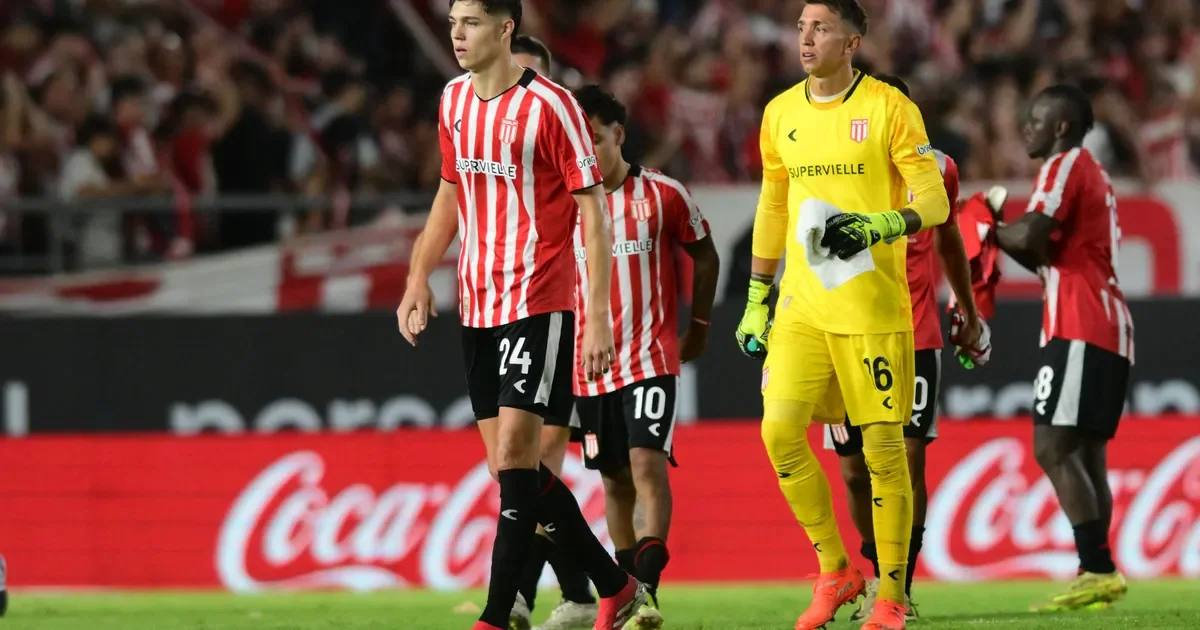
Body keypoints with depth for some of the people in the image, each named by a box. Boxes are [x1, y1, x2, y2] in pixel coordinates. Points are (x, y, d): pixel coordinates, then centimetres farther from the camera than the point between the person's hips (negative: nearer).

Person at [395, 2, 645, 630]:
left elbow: (593, 211, -10)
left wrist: (598, 314, -15)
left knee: (513, 456, -13)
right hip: (476, 307, 7)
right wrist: (419, 277, 15)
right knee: (511, 466, 8)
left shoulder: (550, 105, -11)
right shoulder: (454, 101, 10)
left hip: (537, 304, -7)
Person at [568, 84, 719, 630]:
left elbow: (704, 256, 11)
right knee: (615, 481, 9)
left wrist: (699, 325, 11)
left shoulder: (662, 195, -3)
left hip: (651, 357, -3)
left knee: (647, 464, -17)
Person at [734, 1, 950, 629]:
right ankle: (835, 571, 8)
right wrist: (756, 300, 18)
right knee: (780, 429, -8)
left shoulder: (888, 107, -4)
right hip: (801, 306, 4)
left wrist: (880, 225, -26)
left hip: (873, 306, -4)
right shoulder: (780, 113, 11)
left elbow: (934, 200, -8)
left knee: (882, 443, -3)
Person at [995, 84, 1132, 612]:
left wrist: (991, 230, -1)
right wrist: (1005, 239, 14)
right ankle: (1096, 576, 2)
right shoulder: (1094, 176, 25)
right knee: (1085, 454, 7)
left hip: (1080, 330, -10)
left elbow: (1033, 236, -20)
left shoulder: (1066, 166, -5)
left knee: (1053, 449, -14)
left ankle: (1098, 569, -21)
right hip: (1108, 331, 10)